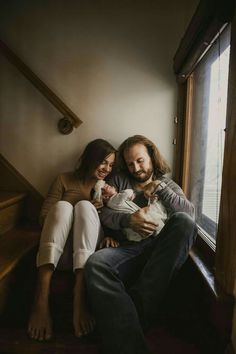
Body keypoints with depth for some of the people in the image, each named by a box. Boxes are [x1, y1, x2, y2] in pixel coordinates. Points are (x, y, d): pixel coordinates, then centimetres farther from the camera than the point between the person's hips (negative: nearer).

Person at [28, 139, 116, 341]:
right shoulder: (65, 180, 12)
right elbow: (44, 217, 2)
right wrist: (76, 214, -11)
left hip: (89, 246, 0)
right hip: (58, 245, 0)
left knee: (85, 206, -27)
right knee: (62, 206, -28)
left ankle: (80, 297, -43)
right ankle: (41, 299, -43)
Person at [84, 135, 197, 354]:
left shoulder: (168, 185, 24)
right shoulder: (118, 181, 23)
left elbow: (190, 213, 6)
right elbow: (103, 213, 9)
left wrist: (160, 188, 1)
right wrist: (128, 220, -10)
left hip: (159, 250, 1)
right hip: (126, 249, 0)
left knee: (183, 221, -30)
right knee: (95, 264, -32)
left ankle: (137, 310, -31)